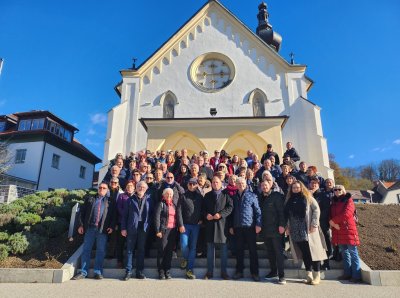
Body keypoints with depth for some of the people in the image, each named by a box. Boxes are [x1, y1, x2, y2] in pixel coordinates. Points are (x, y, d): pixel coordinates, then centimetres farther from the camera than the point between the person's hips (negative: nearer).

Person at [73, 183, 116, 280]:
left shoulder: (110, 202, 10)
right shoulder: (89, 199, 13)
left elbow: (114, 216, 7)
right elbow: (82, 212, 9)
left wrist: (112, 226, -5)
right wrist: (81, 225, 0)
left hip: (103, 230, -1)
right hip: (90, 228, 1)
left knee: (101, 251, 3)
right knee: (86, 250, 5)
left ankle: (98, 272, 11)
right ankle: (83, 272, 13)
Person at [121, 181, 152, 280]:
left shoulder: (148, 200, 7)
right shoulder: (130, 200, 6)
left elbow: (151, 214, 6)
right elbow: (125, 215, 4)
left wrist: (149, 226, -4)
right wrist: (123, 228, -3)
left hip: (143, 228, 1)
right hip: (132, 228, 0)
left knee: (141, 250, 8)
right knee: (129, 250, 4)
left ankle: (139, 271, 17)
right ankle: (128, 271, 13)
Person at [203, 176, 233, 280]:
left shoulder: (226, 195, 4)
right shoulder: (207, 195, 14)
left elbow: (230, 207, -4)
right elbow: (203, 208, 15)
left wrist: (221, 214, -15)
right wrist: (206, 215, -5)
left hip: (222, 223, -2)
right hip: (210, 224, 2)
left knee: (224, 249, 4)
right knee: (210, 248, 7)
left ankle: (223, 272, 16)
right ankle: (209, 271, 17)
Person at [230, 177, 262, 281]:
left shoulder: (252, 196, 1)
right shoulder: (234, 197, 12)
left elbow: (257, 211, -3)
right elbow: (232, 212, 14)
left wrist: (258, 224, -11)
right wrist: (231, 226, 11)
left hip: (250, 226, -3)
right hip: (237, 227, 4)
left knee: (253, 250, 4)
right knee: (239, 250, 10)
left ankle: (254, 272, 14)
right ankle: (239, 271, 20)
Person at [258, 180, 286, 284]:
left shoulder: (277, 196, -7)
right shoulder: (260, 198, 10)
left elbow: (281, 211, -12)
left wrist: (281, 225, -18)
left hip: (275, 229, -6)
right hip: (265, 229, 6)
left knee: (278, 251, -1)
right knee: (270, 252, 15)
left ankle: (281, 275, 5)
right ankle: (273, 271, 27)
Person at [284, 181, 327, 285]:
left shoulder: (308, 197, 2)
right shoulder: (289, 200, 13)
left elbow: (316, 209, -5)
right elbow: (287, 215, 14)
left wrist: (314, 224, -13)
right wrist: (287, 226, 5)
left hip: (308, 230, -3)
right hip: (295, 231, 4)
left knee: (313, 251, 0)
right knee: (304, 253, 7)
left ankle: (317, 276, 9)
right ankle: (309, 275, 16)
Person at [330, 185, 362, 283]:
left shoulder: (349, 200, -1)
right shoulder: (334, 202, 16)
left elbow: (346, 214, -14)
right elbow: (331, 216, 11)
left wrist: (333, 221, -10)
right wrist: (334, 224, -9)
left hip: (348, 230, -6)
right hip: (338, 232, 6)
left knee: (353, 253, -2)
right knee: (344, 253, 13)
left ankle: (356, 276, 3)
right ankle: (347, 273, 21)